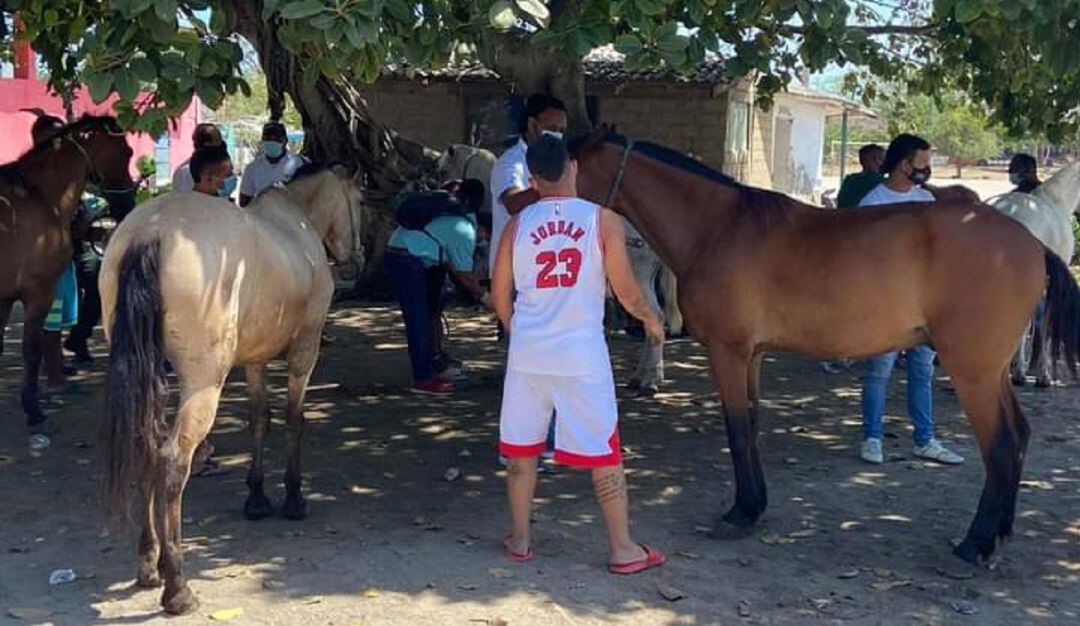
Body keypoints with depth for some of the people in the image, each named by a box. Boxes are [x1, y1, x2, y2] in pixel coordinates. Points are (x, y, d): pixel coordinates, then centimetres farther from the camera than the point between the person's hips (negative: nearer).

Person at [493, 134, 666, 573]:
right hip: (582, 356, -2)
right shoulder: (603, 220, -6)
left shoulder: (519, 224, 1)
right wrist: (651, 319, 14)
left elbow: (500, 295, 8)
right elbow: (626, 292, -5)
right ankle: (622, 549, 15)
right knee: (604, 456, 8)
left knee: (522, 450, 16)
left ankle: (519, 541, 25)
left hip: (528, 355, 2)